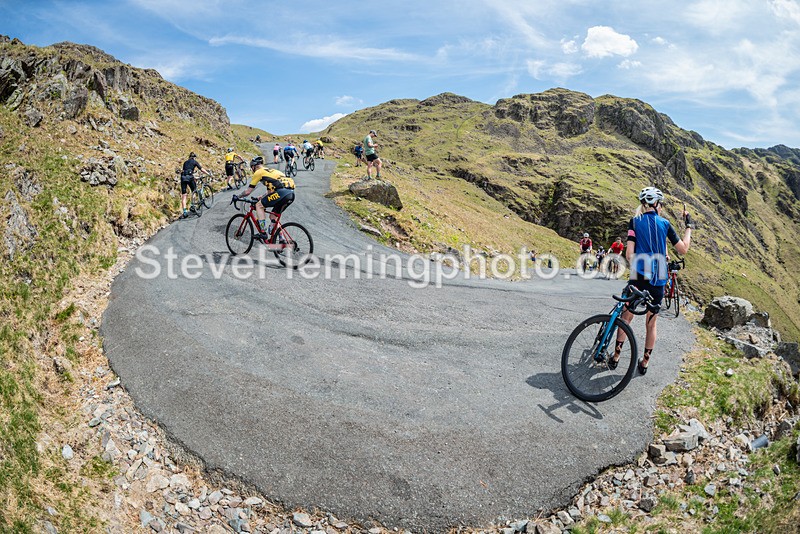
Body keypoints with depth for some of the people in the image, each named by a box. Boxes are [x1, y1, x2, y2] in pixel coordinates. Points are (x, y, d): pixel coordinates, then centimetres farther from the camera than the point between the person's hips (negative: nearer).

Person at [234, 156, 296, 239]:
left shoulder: (258, 172, 10)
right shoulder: (271, 171, 32)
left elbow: (248, 192, 16)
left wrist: (237, 197, 32)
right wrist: (261, 197, 54)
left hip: (281, 192, -8)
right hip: (291, 194, 8)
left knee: (259, 206, 8)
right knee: (273, 216, 21)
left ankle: (263, 233, 2)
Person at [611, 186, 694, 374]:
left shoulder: (635, 222, -2)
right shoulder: (664, 223, 1)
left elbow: (629, 253, -10)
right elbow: (683, 249, 7)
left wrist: (634, 271, 3)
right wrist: (688, 227, 17)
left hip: (639, 277, -1)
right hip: (658, 281, 1)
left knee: (626, 317, 13)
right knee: (651, 323, 13)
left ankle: (616, 357, 13)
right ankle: (645, 362, 19)